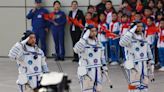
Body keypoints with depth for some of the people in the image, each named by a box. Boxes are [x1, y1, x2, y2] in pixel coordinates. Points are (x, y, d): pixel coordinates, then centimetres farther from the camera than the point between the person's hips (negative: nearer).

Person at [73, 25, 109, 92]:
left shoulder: (98, 43, 11)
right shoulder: (83, 42, -10)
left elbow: (102, 57, 19)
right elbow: (77, 50, -33)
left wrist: (105, 69, 14)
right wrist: (84, 37, -29)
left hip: (98, 72, 7)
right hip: (87, 72, -7)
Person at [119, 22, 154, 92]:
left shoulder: (144, 39, 14)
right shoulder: (129, 38, -6)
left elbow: (149, 54, 17)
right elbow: (122, 43, -31)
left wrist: (151, 68, 12)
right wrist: (131, 31, -25)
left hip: (144, 67, 6)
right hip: (133, 67, -6)